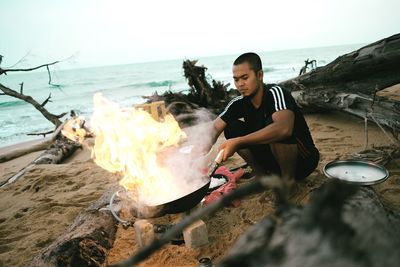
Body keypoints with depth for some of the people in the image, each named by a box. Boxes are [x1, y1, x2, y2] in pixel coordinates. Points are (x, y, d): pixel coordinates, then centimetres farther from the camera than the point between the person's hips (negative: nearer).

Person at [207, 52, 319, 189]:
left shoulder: (275, 93, -24)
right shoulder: (239, 103, -6)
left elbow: (284, 128, -43)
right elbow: (214, 128, -9)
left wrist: (238, 142, -46)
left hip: (303, 159, -6)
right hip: (275, 159, 6)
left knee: (272, 124, -34)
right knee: (232, 129, -9)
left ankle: (288, 178, -11)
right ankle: (262, 175, 3)